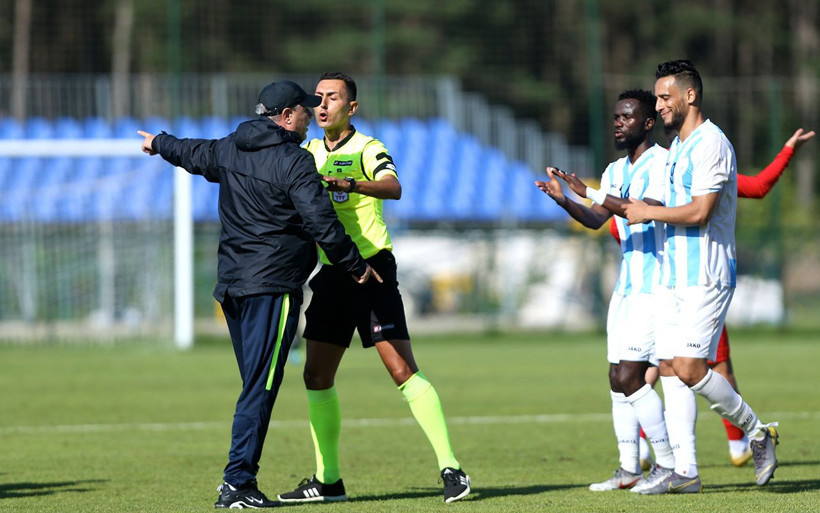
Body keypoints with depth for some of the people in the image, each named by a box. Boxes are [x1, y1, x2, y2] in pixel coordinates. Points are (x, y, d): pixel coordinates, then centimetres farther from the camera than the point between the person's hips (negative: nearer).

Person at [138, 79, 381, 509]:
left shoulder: (229, 151, 12)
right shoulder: (294, 163, -11)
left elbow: (192, 154, 33)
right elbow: (321, 222, -15)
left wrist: (159, 144, 55)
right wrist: (355, 265, -3)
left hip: (231, 282, 8)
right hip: (272, 285, -8)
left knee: (257, 386, 13)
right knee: (260, 388, -9)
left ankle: (242, 480, 11)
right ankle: (237, 484, -14)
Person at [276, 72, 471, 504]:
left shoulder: (367, 149, -8)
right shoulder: (309, 153, 13)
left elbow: (393, 187, -27)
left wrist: (351, 184, -46)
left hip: (371, 269, -7)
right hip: (331, 274, 7)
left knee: (403, 371, -14)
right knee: (317, 376, 6)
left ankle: (450, 469, -13)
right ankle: (327, 480, 16)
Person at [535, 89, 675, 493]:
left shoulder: (661, 163, -11)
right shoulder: (615, 171, 17)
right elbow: (595, 219, 7)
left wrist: (590, 193, -27)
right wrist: (565, 201, -12)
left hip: (654, 286, -9)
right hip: (627, 286, 9)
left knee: (630, 377, -14)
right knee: (618, 378, 6)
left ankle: (669, 464, -6)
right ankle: (629, 470, 10)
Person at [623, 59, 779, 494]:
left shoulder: (711, 144, -14)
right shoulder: (677, 148, 17)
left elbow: (699, 212, -20)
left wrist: (649, 212, -10)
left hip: (705, 277, -9)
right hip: (674, 276, 9)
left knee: (689, 368, -15)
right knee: (670, 367, 2)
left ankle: (756, 432, 4)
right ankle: (685, 471, 2)